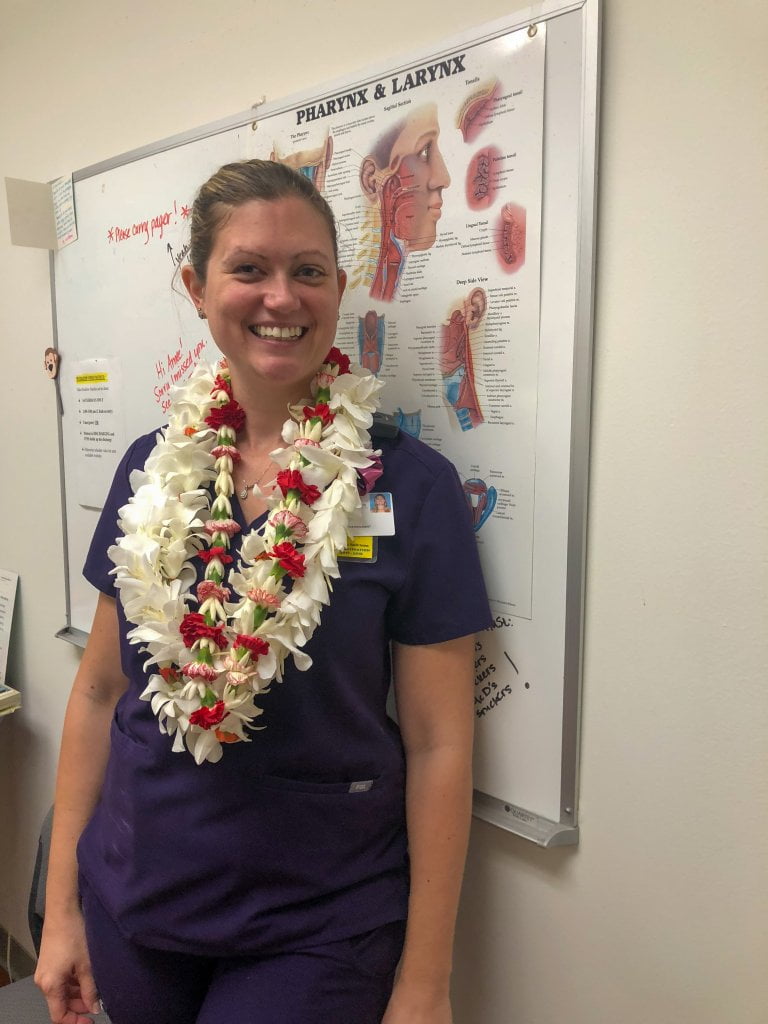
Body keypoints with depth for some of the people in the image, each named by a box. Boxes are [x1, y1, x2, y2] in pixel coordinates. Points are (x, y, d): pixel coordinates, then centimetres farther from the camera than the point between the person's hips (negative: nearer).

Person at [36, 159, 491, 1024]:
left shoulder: (412, 487, -15)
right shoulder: (153, 468, -2)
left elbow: (438, 744, -12)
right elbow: (99, 691, 3)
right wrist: (61, 906, 5)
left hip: (319, 928, -3)